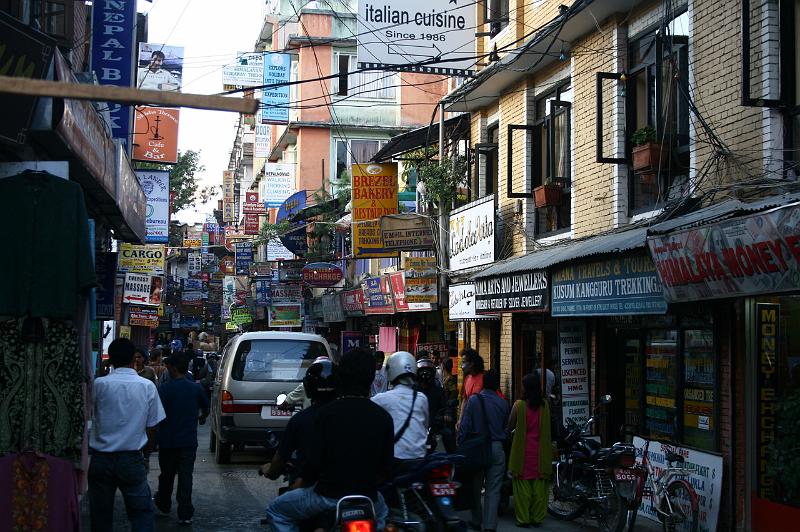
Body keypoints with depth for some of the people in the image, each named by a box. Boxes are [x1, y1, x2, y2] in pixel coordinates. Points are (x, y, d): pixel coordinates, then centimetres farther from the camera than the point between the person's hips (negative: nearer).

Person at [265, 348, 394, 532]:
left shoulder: (327, 412, -11)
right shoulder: (384, 417, -4)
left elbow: (314, 460, -11)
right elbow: (386, 467, 0)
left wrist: (304, 480, 10)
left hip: (328, 494, -3)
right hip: (367, 496, 3)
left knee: (276, 511, 18)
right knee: (381, 513, 39)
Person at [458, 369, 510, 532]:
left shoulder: (473, 400, -6)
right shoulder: (503, 403, 1)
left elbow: (464, 426, -7)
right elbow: (505, 427, 7)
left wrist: (460, 446, -2)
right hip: (497, 448, 1)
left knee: (475, 488, 15)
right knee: (493, 490, 2)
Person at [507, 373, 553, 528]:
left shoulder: (519, 405, -10)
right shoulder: (545, 405, -1)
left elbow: (510, 427, -2)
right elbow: (547, 427, 10)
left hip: (523, 452, -3)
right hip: (540, 453, 3)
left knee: (522, 486, 4)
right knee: (539, 486, 8)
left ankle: (523, 518, 6)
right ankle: (537, 518, 13)